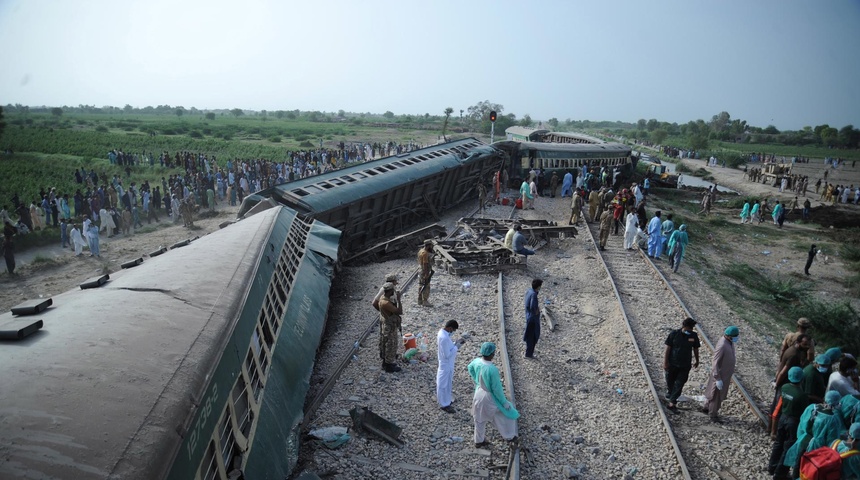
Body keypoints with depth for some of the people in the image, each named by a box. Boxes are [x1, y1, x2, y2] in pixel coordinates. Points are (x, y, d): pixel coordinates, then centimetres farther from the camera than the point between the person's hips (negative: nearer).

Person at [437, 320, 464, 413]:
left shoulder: (442, 331, -3)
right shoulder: (444, 338, -34)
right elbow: (447, 355, -28)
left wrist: (455, 343, -1)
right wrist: (456, 346, -20)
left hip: (447, 363, 10)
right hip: (446, 364, -10)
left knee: (447, 383, 25)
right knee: (444, 384, 8)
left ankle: (446, 400, 42)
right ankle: (444, 404, 24)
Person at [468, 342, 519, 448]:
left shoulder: (477, 361, -15)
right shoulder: (493, 369, -36)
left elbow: (470, 368, 10)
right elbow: (497, 388, -25)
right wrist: (505, 402, -10)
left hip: (479, 394, 6)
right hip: (489, 397, -6)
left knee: (480, 419, 26)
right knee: (506, 413, 22)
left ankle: (479, 441, 45)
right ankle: (509, 436, 44)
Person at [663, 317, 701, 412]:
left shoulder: (694, 336, -6)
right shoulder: (674, 334, -13)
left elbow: (695, 349, 9)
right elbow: (667, 348, -9)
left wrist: (697, 361, 20)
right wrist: (665, 362, -11)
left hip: (685, 365, 1)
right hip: (672, 363, -1)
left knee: (679, 384, -1)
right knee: (670, 381, 16)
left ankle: (672, 403, 4)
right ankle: (669, 392, 47)